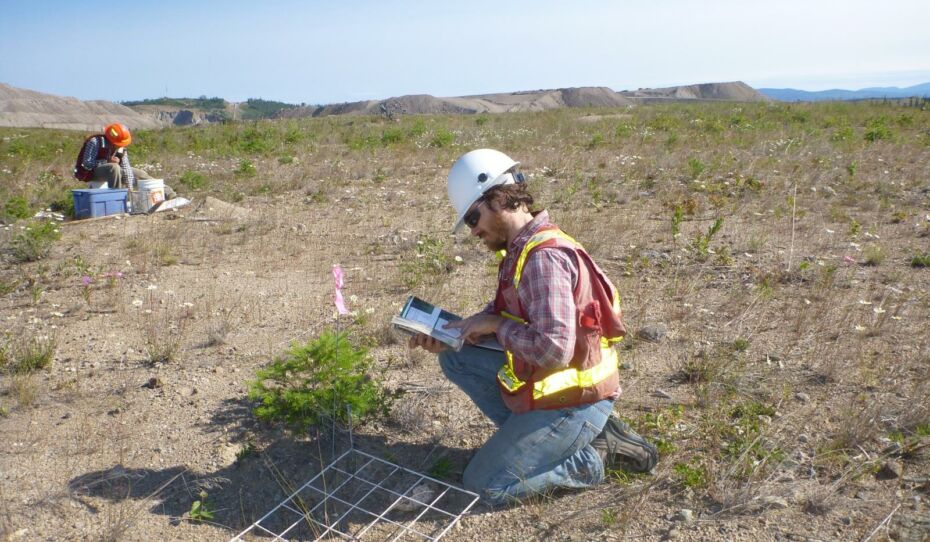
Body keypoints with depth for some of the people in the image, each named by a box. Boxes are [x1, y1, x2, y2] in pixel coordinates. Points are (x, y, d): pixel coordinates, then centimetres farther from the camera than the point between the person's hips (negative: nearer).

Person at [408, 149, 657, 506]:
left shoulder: (543, 257, -26)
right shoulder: (522, 248, 5)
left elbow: (554, 349, -34)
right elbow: (503, 314, 13)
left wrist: (497, 325, -19)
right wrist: (449, 336, -1)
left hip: (573, 401, -9)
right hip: (540, 380, 9)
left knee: (482, 486, -1)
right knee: (456, 359, 7)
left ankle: (593, 457, 4)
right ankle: (527, 432, 8)